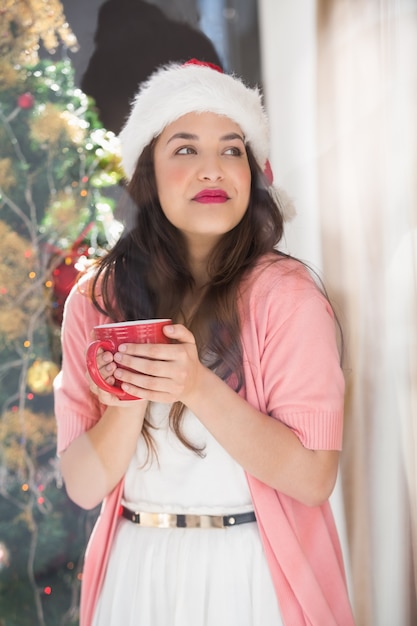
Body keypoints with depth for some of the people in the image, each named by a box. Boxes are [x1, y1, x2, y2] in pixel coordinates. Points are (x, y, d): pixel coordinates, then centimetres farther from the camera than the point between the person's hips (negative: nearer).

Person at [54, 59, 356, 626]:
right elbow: (84, 485, -6)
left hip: (258, 577, -2)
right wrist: (132, 396, -23)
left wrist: (197, 387, -26)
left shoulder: (286, 292, -12)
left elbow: (313, 477, -16)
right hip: (137, 575, 3)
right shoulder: (96, 300, -4)